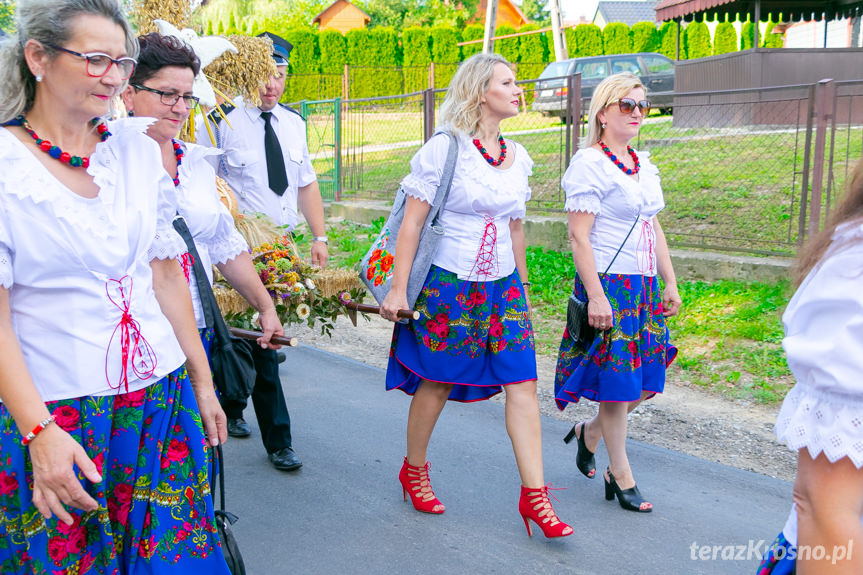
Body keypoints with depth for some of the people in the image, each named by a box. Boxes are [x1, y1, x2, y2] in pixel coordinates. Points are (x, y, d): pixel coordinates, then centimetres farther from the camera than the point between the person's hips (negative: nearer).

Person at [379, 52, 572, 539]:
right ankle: (414, 469, 31)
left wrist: (524, 288, 20)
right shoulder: (444, 149, -9)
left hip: (503, 285, 5)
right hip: (449, 282, -5)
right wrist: (398, 288, -12)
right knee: (438, 382, 7)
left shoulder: (518, 157, 9)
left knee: (523, 382, -2)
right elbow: (412, 222, -9)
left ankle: (534, 494, 5)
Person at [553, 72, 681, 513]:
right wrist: (595, 295, -20)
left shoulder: (643, 165, 14)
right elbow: (578, 235, -15)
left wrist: (670, 283, 15)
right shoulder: (589, 163, -10)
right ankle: (620, 475, 14)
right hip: (608, 284, -8)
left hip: (644, 286, 8)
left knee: (647, 378, 10)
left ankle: (589, 433, 32)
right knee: (617, 380, -1)